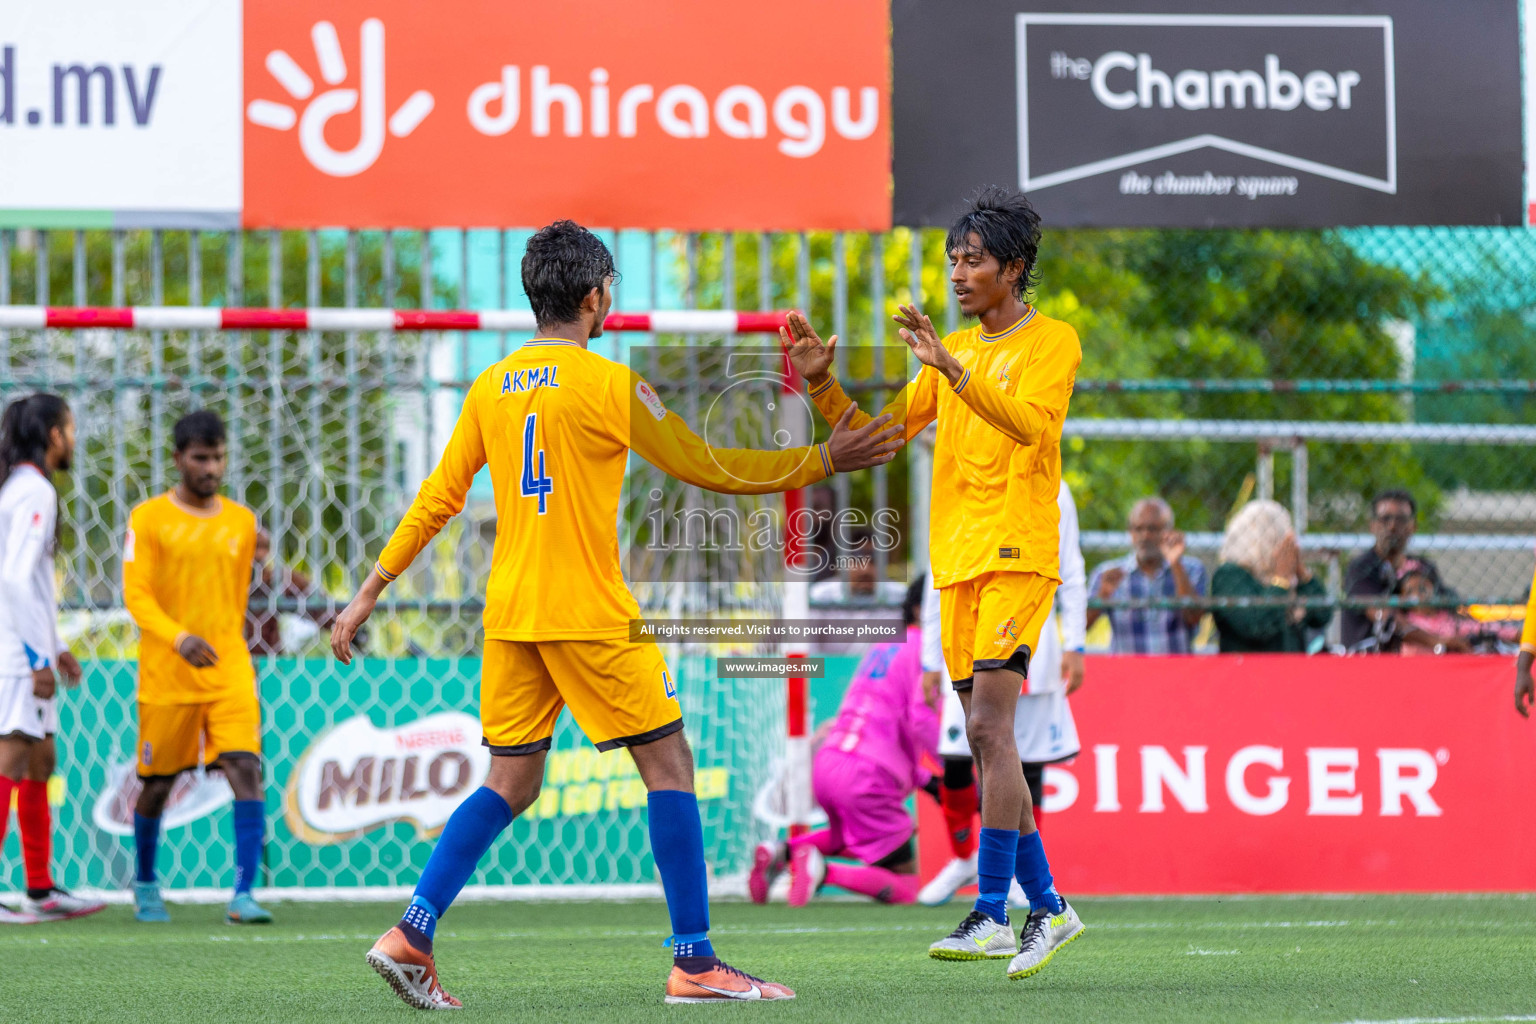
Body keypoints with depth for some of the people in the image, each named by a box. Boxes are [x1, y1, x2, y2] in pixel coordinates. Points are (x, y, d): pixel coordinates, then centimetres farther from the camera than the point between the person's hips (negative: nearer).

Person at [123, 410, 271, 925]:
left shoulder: (241, 522, 9)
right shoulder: (148, 519, -3)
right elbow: (136, 594, -12)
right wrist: (180, 638, -27)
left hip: (230, 673, 2)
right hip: (166, 677, -2)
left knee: (246, 771, -15)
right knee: (156, 784, 8)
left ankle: (243, 896, -19)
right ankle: (145, 884, 32)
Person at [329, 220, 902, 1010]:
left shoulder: (491, 387, 10)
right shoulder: (609, 384, -9)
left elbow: (436, 500, 12)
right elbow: (706, 468, -4)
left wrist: (369, 594, 18)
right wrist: (822, 462, 4)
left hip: (509, 613, 7)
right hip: (588, 612, -7)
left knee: (510, 784, 11)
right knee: (669, 765, 1)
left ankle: (411, 937, -1)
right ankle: (694, 963, -1)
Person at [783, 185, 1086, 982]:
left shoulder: (1052, 342, -2)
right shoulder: (953, 352, 19)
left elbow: (1029, 423, -20)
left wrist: (952, 368, -31)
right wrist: (821, 385, 2)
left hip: (1018, 557, -7)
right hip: (957, 561, 7)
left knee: (988, 724, -17)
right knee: (986, 741, 7)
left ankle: (991, 915, -18)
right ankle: (1047, 908, 16)